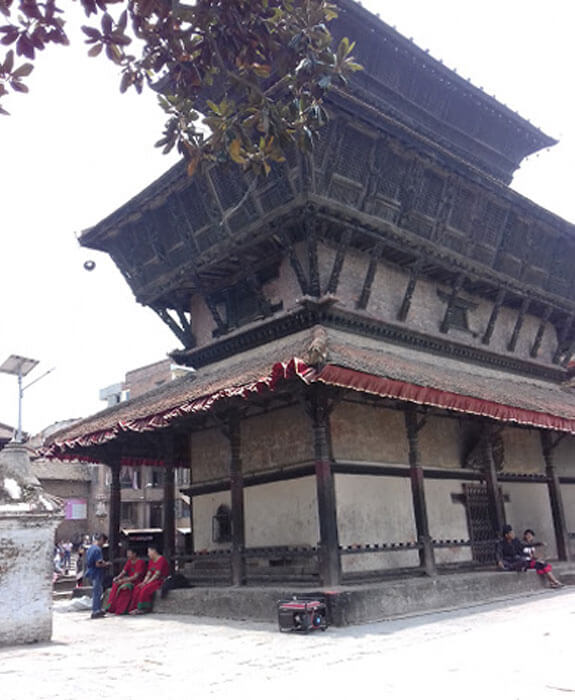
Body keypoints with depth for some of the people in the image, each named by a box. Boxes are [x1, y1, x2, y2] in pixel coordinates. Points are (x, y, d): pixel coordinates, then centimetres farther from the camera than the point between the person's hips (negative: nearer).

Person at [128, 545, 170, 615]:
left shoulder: (161, 560, -14)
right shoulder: (151, 560, 14)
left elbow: (157, 574, -20)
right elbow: (149, 573, 8)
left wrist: (147, 582, -18)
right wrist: (144, 582, -8)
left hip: (161, 581, -8)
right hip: (154, 580, 8)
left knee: (145, 589, -28)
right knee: (137, 588, -13)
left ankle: (142, 608, -15)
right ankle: (137, 608, -17)